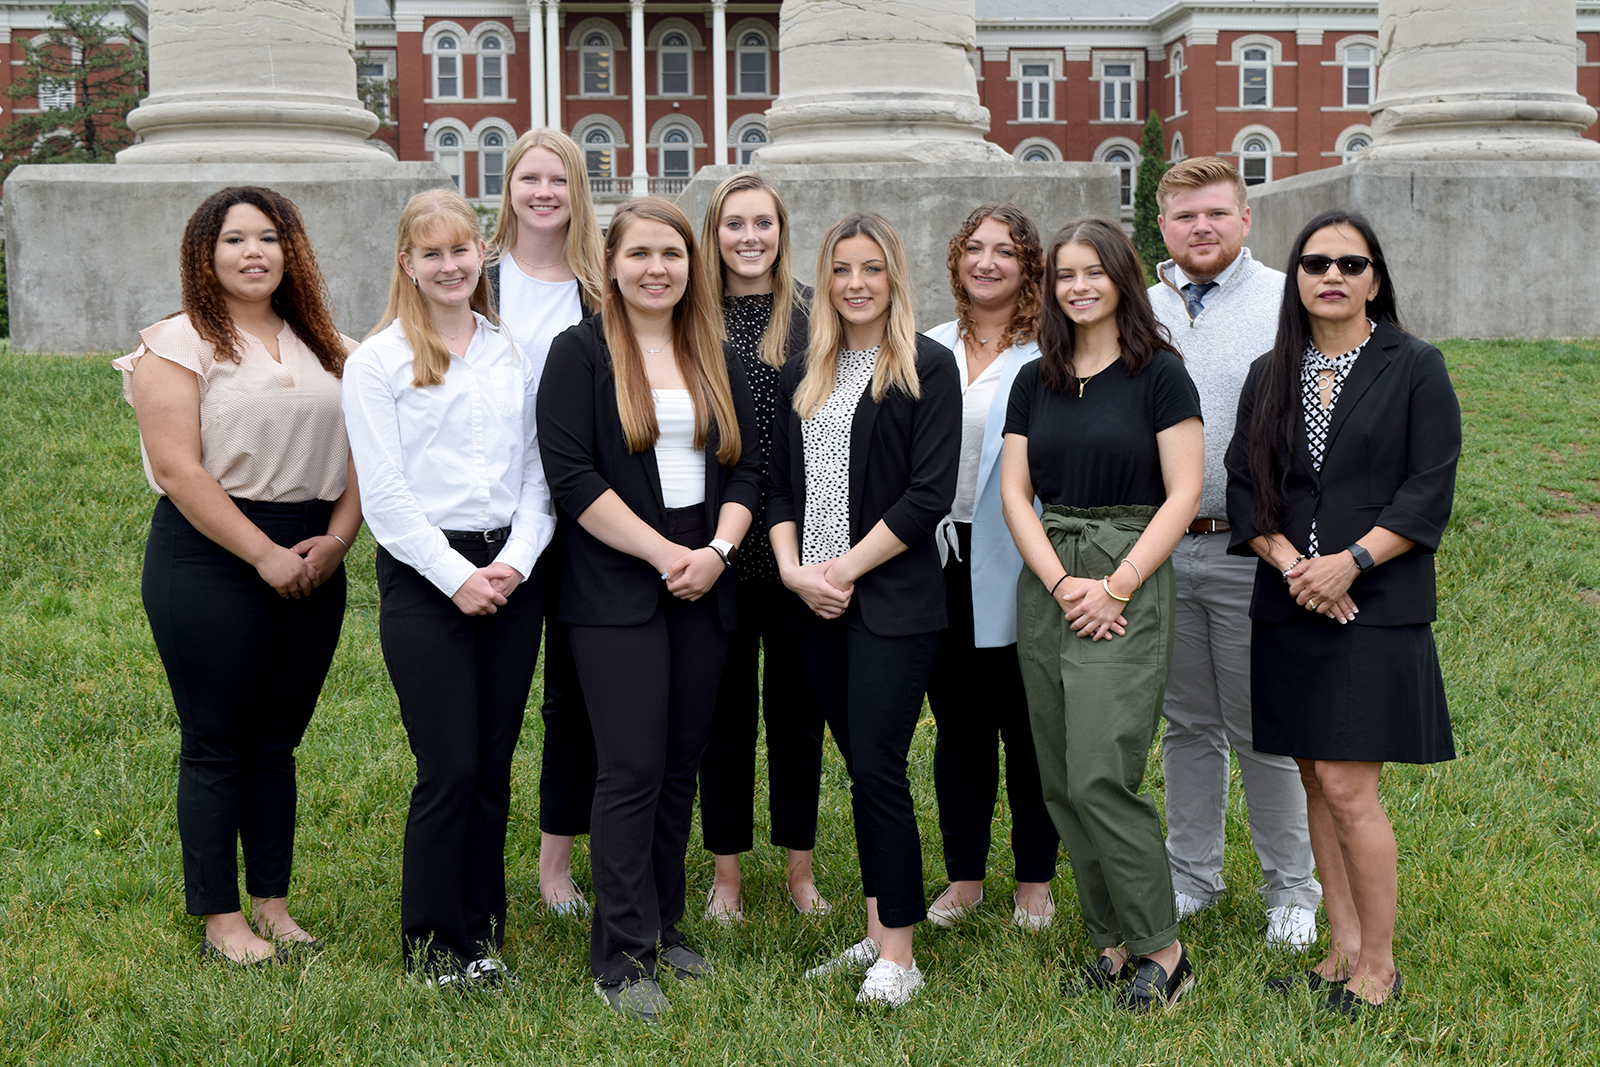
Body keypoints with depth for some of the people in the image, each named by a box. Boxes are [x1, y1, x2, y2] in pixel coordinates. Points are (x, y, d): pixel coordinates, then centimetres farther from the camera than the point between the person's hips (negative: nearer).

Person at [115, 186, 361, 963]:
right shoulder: (178, 344, -4)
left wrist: (336, 538, -7)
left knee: (277, 739, 11)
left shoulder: (326, 347, 13)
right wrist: (265, 555, -15)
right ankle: (221, 920, 12)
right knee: (217, 744, 1)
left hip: (311, 559, 5)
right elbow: (178, 469, -12)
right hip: (209, 557, -5)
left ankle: (273, 905, 21)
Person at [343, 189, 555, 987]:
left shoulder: (515, 353, 11)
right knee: (449, 767, -5)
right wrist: (457, 577, -12)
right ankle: (432, 942, 11)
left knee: (493, 764, 8)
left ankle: (482, 931, 21)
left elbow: (540, 470, 9)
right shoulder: (378, 361, -1)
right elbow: (383, 492, -6)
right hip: (423, 574, -4)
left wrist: (516, 561, -6)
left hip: (511, 572, 4)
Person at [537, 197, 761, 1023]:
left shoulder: (716, 358, 14)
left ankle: (663, 929, 21)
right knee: (632, 770, -7)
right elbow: (571, 474, -10)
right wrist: (663, 554, -14)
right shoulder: (581, 353, -1)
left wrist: (717, 551, -7)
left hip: (705, 588, 5)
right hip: (617, 592, -5)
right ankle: (621, 959, 2)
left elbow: (746, 466, 11)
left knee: (681, 764, 9)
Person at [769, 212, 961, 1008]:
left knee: (878, 769, -9)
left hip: (892, 602, -5)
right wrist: (794, 569, -4)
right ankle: (877, 934, 19)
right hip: (815, 605, 5)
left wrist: (845, 569, -12)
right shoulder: (802, 373, 14)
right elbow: (779, 481, 12)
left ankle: (898, 956, 0)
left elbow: (929, 495, -10)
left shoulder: (928, 368, -3)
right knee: (860, 765, 10)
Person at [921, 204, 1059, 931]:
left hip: (1017, 563, -4)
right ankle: (964, 876, 23)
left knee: (1028, 723, 6)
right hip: (943, 557, 4)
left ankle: (1035, 880, 19)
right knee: (958, 721, 11)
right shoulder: (930, 351, 9)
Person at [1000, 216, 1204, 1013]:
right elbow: (1015, 491, 6)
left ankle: (1162, 949, 1)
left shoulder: (1159, 374, -3)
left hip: (1129, 581, -5)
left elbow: (1182, 494, -7)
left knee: (1101, 776, -13)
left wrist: (1115, 587, -14)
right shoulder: (1035, 380, 11)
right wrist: (1061, 582, -8)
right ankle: (1113, 943, 17)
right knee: (1062, 783, 6)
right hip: (1045, 583, 5)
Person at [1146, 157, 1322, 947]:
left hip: (1250, 549, -4)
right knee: (1187, 725, 14)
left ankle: (1291, 887, 17)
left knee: (1263, 731, 3)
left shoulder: (1289, 303, -2)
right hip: (1158, 547, 4)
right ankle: (1192, 873, 28)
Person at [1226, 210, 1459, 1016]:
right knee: (1317, 785, 8)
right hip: (1288, 609, 4)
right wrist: (1291, 563, -10)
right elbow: (1243, 487, 7)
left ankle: (1378, 965, 6)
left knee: (1347, 788, -8)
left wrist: (1347, 563, -15)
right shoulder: (1270, 376, 12)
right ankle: (1343, 951, 18)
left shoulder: (1415, 368, 1)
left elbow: (1430, 489, -5)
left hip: (1375, 609, -4)